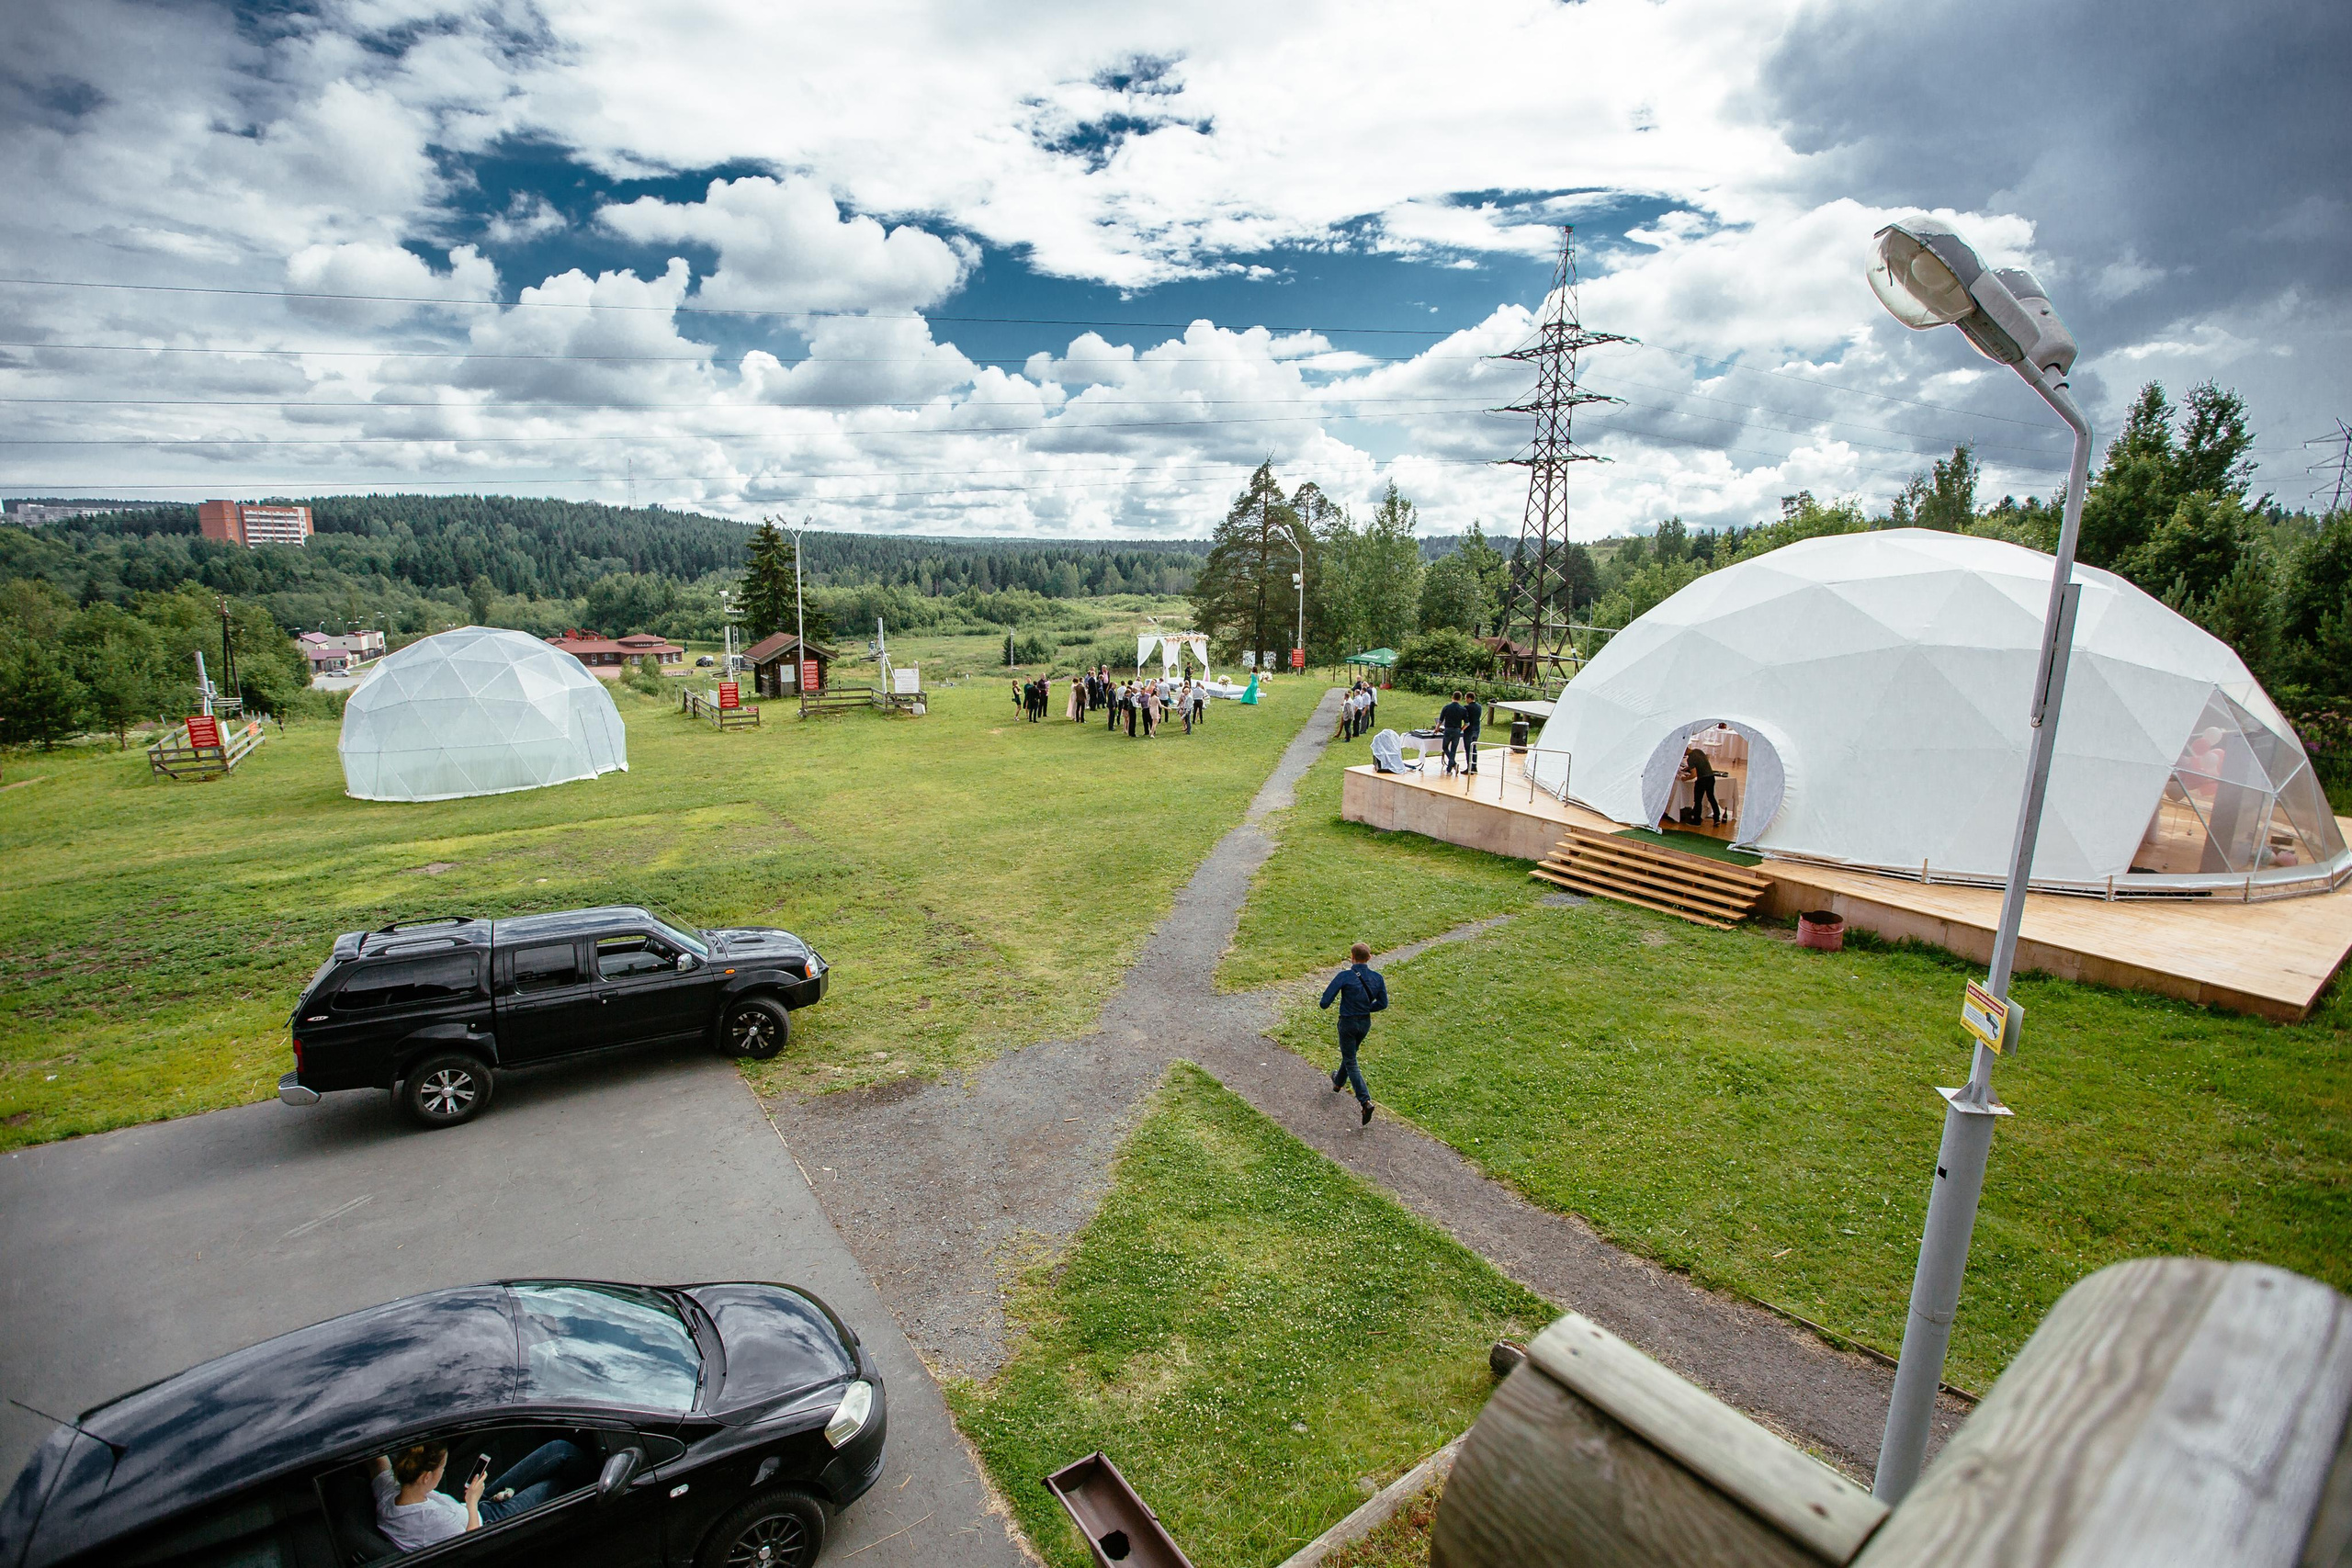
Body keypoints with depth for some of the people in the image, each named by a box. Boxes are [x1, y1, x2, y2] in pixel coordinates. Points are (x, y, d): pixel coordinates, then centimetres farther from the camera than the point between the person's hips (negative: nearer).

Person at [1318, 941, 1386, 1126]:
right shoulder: (1377, 978, -8)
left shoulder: (1344, 976, -21)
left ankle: (1365, 1101, -8)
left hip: (1348, 1023, -5)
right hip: (1365, 1023, 5)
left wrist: (1327, 994, 3)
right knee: (1350, 1054, 28)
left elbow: (1325, 1003, -19)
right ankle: (1338, 1082, 51)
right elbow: (1383, 1004, 2)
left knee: (1351, 1063, 6)